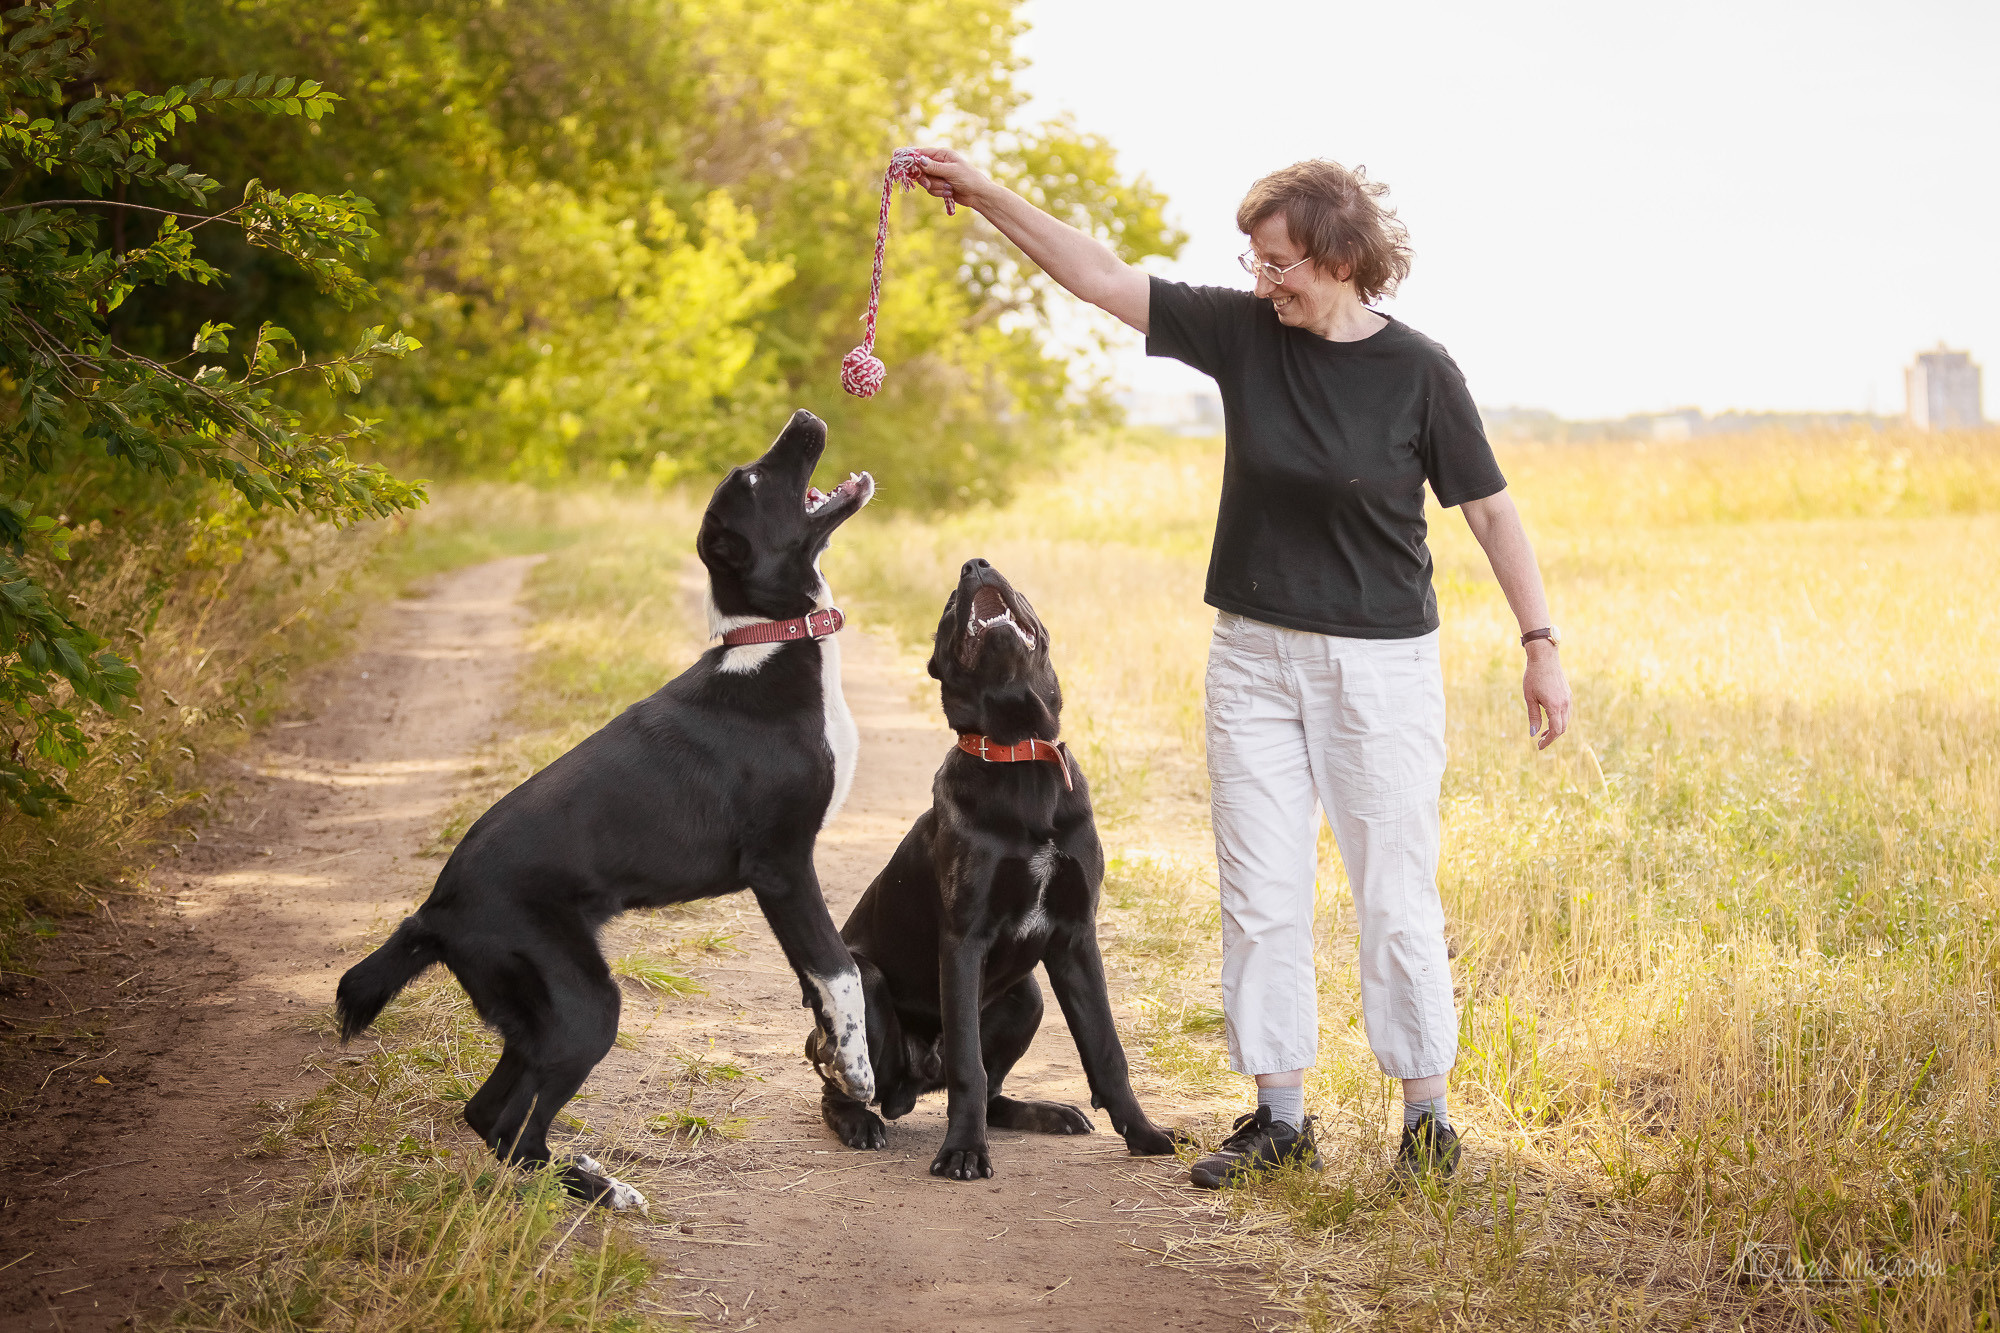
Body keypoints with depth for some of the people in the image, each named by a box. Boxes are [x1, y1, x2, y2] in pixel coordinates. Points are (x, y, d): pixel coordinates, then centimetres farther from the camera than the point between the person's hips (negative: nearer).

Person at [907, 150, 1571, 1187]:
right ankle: (1280, 1115, 15)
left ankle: (1427, 1119, 13)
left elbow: (1490, 511, -3)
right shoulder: (1242, 331, 0)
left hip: (1381, 663, -4)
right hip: (1253, 654, 4)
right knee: (1260, 895, 5)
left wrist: (1542, 646, -6)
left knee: (1396, 898, 1)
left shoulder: (1417, 371, -8)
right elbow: (1101, 277, 1)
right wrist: (985, 195, -6)